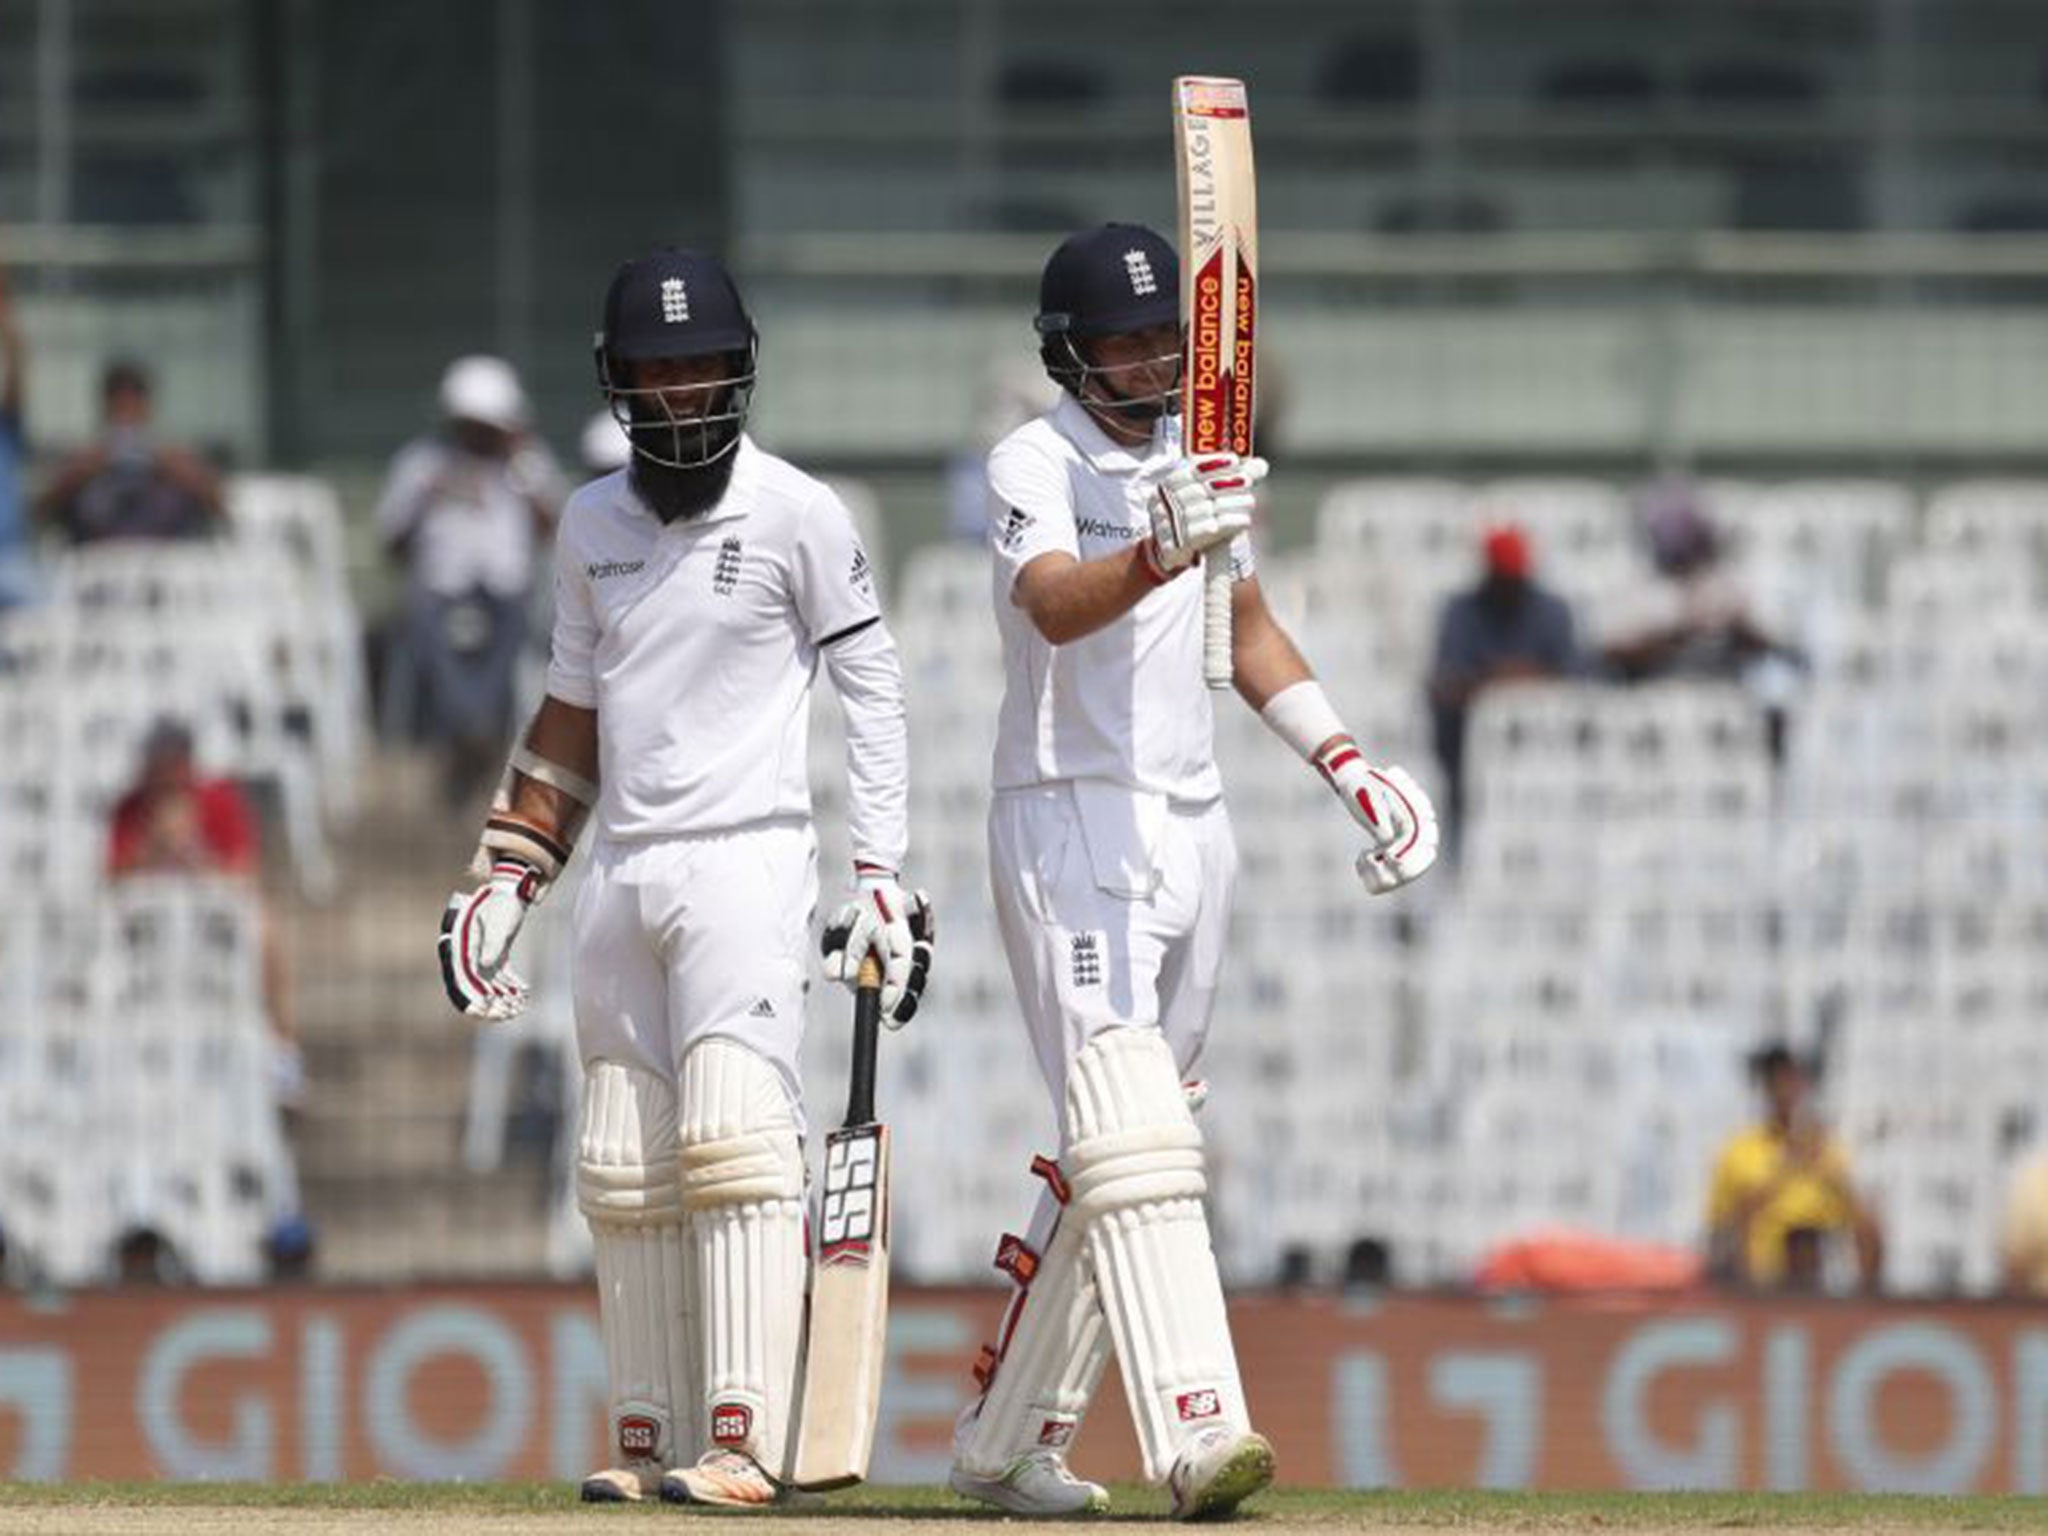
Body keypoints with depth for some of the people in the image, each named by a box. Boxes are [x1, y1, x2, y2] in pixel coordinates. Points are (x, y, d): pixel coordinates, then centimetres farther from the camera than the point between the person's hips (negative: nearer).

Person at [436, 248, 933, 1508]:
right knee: (625, 1169, 5)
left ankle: (748, 1441, -22)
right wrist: (507, 877, 15)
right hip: (623, 876, 6)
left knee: (735, 1140, -17)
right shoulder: (594, 524, 13)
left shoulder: (797, 516, -4)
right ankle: (651, 1440, 9)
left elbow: (875, 692, -3)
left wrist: (884, 878, -9)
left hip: (748, 862, -6)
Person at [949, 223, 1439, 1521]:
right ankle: (1196, 1434, -32)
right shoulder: (1037, 465, -9)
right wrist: (1164, 552, -47)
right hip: (1070, 823, -8)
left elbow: (1248, 628, 25)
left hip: (1192, 826, 8)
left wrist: (1346, 763, 16)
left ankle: (1007, 1442, 18)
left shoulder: (1202, 458, 13)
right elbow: (1055, 604, -29)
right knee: (1131, 1130, -19)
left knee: (1118, 1147, 9)